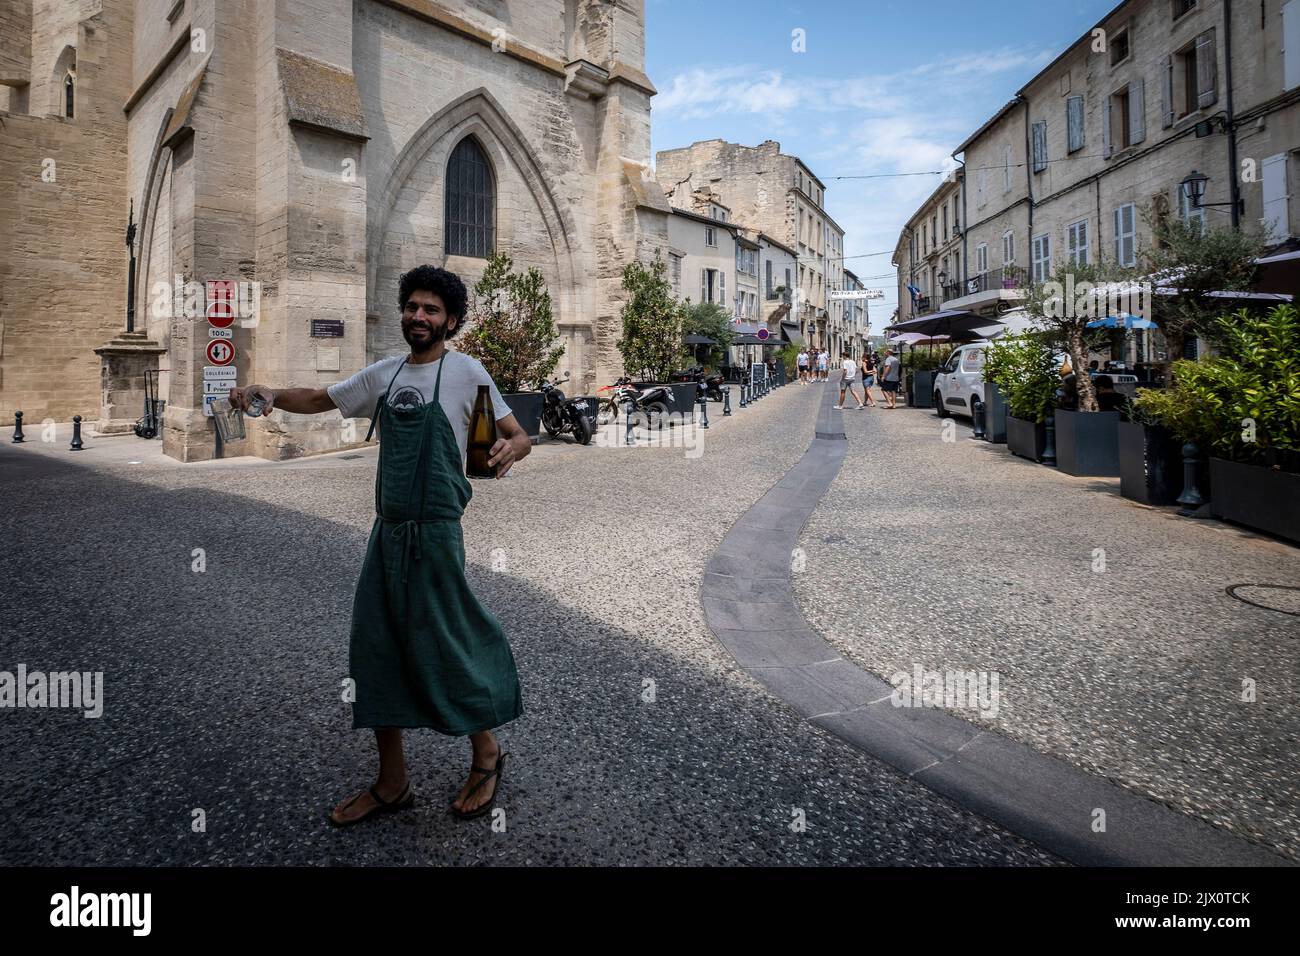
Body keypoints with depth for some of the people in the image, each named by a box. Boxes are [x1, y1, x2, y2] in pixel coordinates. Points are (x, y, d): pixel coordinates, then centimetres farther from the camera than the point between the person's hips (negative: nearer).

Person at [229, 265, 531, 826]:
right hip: (387, 531, 7)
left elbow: (519, 436, -6)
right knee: (377, 650, 9)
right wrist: (268, 393, 4)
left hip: (435, 532, -6)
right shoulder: (383, 374, 12)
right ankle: (392, 784, 23)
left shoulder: (465, 371, -5)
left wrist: (508, 449, -29)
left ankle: (486, 756, 24)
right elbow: (317, 401, 23)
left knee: (447, 646, 0)